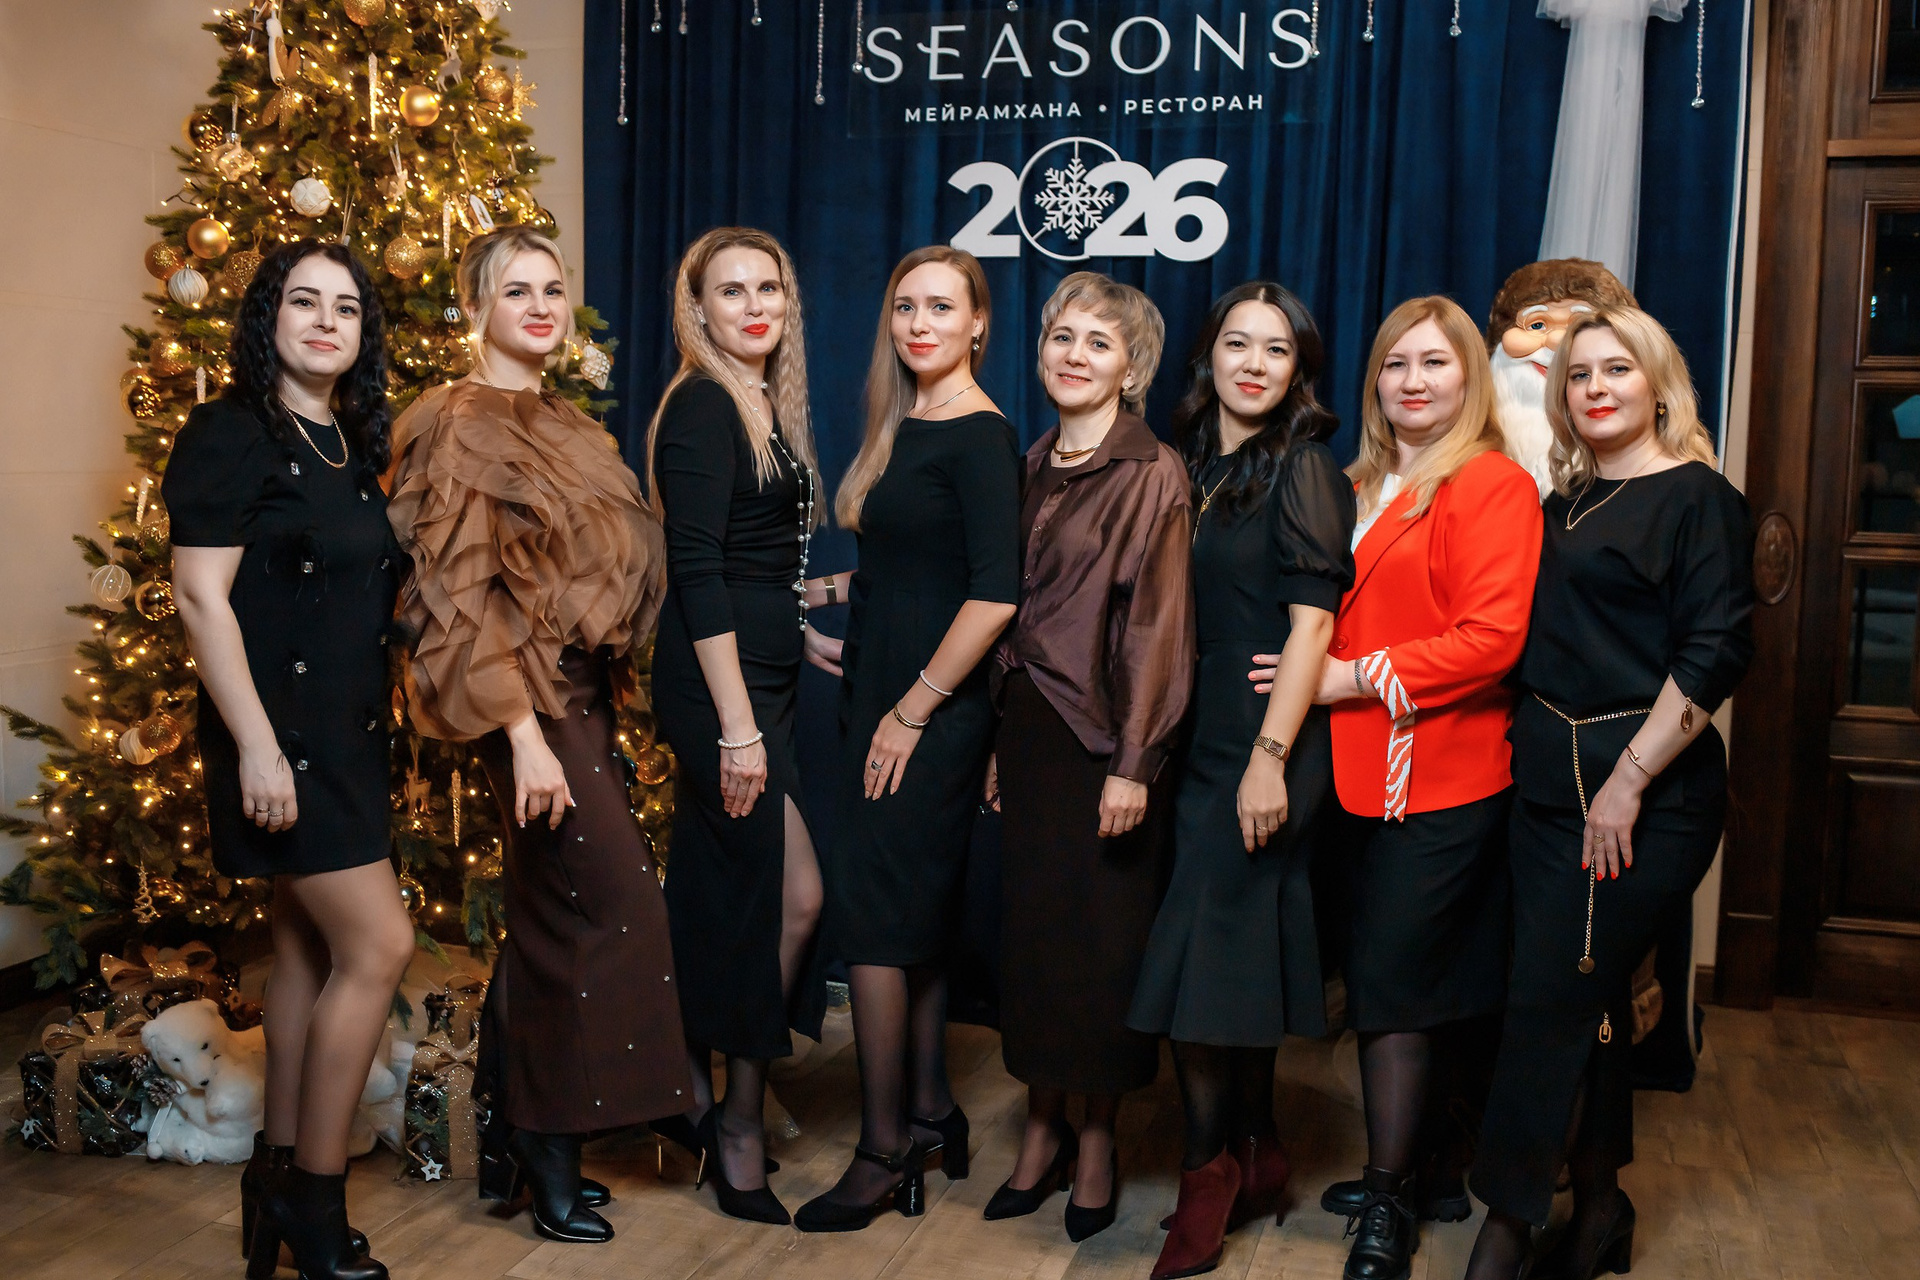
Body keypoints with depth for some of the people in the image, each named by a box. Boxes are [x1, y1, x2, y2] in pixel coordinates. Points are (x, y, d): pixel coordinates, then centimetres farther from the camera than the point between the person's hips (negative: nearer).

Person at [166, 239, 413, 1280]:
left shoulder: (350, 446, 13)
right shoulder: (233, 435, -10)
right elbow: (199, 595, -16)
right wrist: (256, 746, -21)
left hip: (345, 732, 8)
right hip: (282, 730, -8)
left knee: (311, 945, 12)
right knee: (377, 946, -9)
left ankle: (280, 1172, 24)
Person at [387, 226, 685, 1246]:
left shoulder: (564, 424, 17)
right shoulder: (460, 425, -8)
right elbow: (462, 593, -15)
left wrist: (608, 684, 14)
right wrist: (523, 732, -20)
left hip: (582, 690, 8)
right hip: (529, 695, -8)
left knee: (551, 913, 10)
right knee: (612, 901, -9)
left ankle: (519, 1144, 22)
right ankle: (548, 1159, 4)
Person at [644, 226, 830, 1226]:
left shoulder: (770, 408, 14)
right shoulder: (701, 406, -11)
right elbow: (696, 571, -18)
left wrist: (803, 638, 16)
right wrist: (737, 724, -21)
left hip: (760, 675, 8)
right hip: (718, 683, -8)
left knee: (714, 896, 13)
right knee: (792, 893, -6)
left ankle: (697, 1096, 24)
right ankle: (739, 1122, 8)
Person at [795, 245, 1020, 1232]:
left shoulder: (979, 436, -13)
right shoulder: (903, 426, 13)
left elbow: (994, 594, -20)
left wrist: (913, 710, -18)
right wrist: (826, 591, 12)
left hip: (932, 715, -9)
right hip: (884, 699, 9)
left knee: (872, 910, -6)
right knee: (914, 914, 14)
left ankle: (885, 1152, 5)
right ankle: (929, 1113, 26)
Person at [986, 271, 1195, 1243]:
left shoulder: (1152, 473, -8)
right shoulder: (1033, 467, 11)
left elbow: (1157, 621, -12)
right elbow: (1012, 606, 13)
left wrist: (1133, 762, -16)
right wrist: (1001, 740, 11)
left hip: (1103, 734, -6)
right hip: (1029, 726, 6)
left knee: (1103, 935, 3)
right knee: (1029, 924, 10)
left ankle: (1097, 1137, 19)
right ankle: (1043, 1126, 24)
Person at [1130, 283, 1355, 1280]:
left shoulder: (1303, 470, -7)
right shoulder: (1193, 465, 13)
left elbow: (1311, 621, -13)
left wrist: (1271, 757, -19)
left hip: (1268, 743, -7)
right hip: (1198, 739, 7)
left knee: (1205, 952, -5)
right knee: (1240, 952, 12)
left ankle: (1209, 1173, 10)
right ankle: (1254, 1158, 25)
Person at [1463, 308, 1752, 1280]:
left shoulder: (1697, 498, -5)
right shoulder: (1566, 503, 15)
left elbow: (1714, 654, -13)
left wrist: (1627, 782, -17)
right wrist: (1537, 753, 1)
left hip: (1643, 795, -7)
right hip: (1551, 780, 7)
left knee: (1550, 1002, -6)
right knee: (1588, 1001, 12)